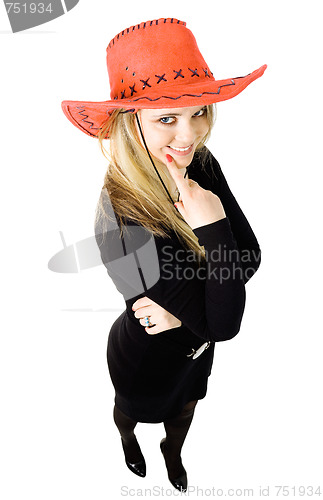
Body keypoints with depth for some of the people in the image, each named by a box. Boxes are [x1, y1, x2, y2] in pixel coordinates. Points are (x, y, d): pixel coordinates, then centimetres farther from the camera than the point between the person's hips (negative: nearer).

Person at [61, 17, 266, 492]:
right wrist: (213, 227, -41)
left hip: (195, 346, 5)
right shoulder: (122, 220, -41)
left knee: (185, 405, 35)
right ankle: (128, 441, 70)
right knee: (132, 408, 32)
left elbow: (249, 254, -16)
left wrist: (188, 307, -27)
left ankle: (173, 453, 70)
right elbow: (222, 324, -35)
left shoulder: (202, 164, -20)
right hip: (147, 358, -5)